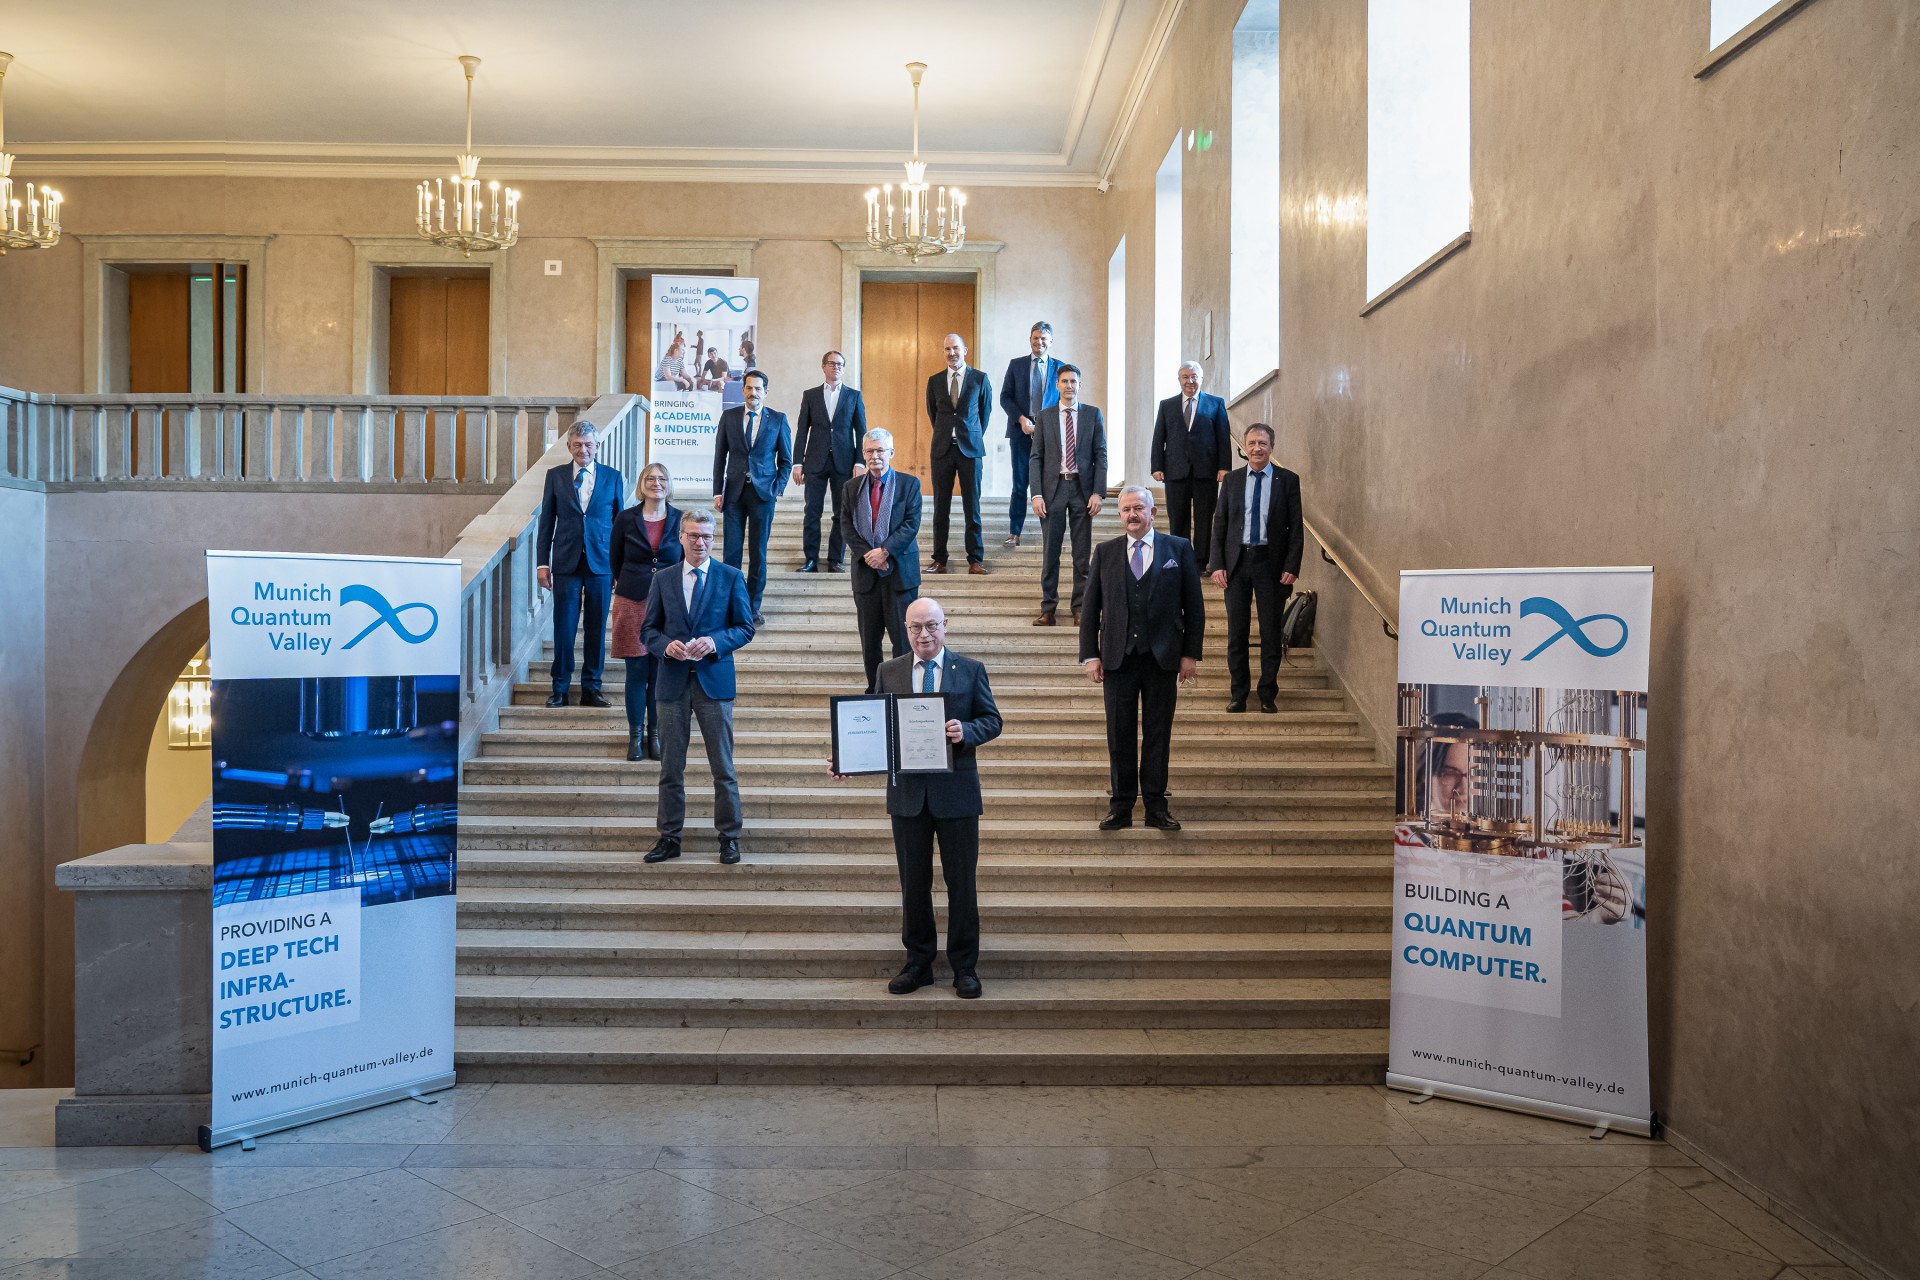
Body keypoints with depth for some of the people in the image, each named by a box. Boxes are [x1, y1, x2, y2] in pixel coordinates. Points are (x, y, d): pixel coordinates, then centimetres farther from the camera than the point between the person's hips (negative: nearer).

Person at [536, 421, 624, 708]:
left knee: (597, 629, 5)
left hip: (601, 564, 0)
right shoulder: (555, 476, 6)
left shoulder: (612, 477, 6)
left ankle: (591, 689, 15)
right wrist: (542, 563, 2)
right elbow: (546, 522, 7)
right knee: (564, 629, 2)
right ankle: (560, 689, 13)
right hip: (566, 563, 0)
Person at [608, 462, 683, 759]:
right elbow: (615, 560, 12)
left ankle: (655, 734, 17)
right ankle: (635, 735, 13)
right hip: (632, 604, 0)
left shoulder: (680, 520, 0)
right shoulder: (625, 519, 0)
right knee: (636, 671, 3)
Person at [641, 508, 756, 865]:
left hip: (714, 679, -2)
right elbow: (648, 629, 10)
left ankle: (729, 837, 12)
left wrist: (715, 642, -16)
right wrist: (666, 645, -12)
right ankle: (669, 837, 17)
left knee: (723, 766, 2)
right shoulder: (662, 579, 9)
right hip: (672, 682, 2)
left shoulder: (731, 577, 3)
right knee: (670, 765, 8)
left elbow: (745, 627, 2)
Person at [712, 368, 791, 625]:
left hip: (763, 492, -1)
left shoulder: (778, 419, 2)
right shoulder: (729, 417, 5)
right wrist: (718, 492, 1)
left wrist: (778, 489, -3)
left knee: (758, 551, 4)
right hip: (734, 491, 1)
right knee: (732, 550, 1)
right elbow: (720, 456, 6)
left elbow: (786, 459, 7)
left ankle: (753, 607, 12)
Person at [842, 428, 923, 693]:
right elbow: (846, 526, 2)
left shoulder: (909, 484, 1)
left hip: (900, 569, -3)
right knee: (869, 638, 8)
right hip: (865, 571, 3)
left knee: (903, 636, -2)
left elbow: (912, 524, -8)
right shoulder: (852, 487, 9)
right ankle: (873, 689, 18)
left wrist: (885, 550, -18)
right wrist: (867, 554, -13)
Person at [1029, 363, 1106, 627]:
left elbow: (1101, 455, 3)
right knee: (1050, 551, 2)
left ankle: (1080, 607, 12)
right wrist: (1036, 494, -6)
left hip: (1082, 488, 0)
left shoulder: (1093, 414, 6)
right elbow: (1036, 457, 4)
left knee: (1082, 551, 4)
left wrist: (1098, 492, -6)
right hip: (1053, 487, 0)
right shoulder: (1045, 416, 6)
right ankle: (1048, 608, 8)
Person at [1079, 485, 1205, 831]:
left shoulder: (1179, 549, 5)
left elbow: (1194, 605, 4)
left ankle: (1156, 806, 14)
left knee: (1158, 734, 5)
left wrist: (1191, 653, -1)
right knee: (1120, 734, 4)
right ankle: (1122, 805, 13)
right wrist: (1090, 655, 0)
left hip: (1162, 657, -1)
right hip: (1118, 657, 1)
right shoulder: (1105, 552, 8)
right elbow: (1091, 608, 7)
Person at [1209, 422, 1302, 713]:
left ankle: (1268, 696, 15)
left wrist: (1291, 567, -9)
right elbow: (1219, 524, 6)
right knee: (1236, 632, 6)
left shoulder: (1288, 480, 1)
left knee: (1271, 632, 5)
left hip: (1271, 563, -1)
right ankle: (1237, 695, 16)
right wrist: (1217, 564, -3)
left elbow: (1295, 527, -1)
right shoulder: (1232, 480, 6)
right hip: (1237, 561, 2)